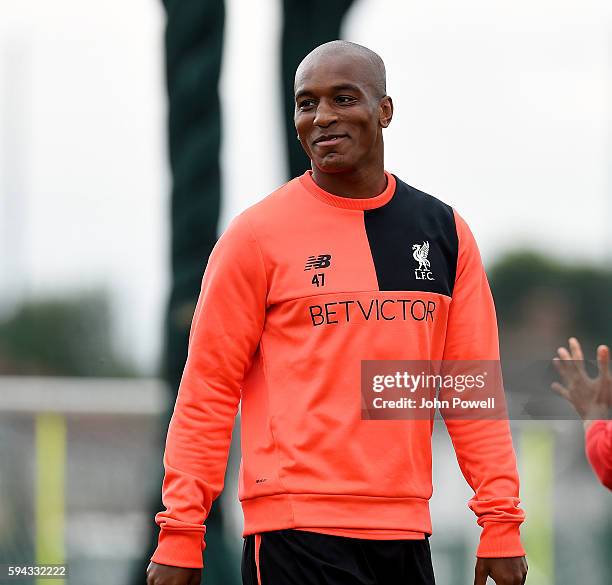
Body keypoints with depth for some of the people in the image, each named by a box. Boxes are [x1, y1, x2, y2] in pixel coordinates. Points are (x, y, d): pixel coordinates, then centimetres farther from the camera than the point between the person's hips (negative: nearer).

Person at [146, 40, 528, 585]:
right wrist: (180, 534, -8)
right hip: (297, 531, -4)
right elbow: (207, 389, -1)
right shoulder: (259, 233, -1)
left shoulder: (445, 232, 10)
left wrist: (501, 523, 2)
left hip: (406, 533, 4)